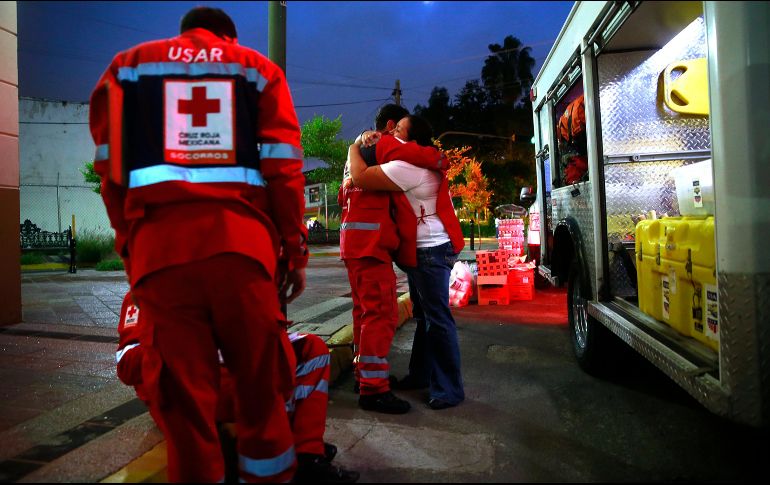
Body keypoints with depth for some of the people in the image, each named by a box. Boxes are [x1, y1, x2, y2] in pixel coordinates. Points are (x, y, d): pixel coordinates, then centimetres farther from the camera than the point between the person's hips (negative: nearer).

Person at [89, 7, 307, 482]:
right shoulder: (258, 68, 20)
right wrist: (295, 250, 9)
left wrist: (129, 247, 16)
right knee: (261, 382, 11)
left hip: (160, 243, 1)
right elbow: (284, 167, 8)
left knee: (182, 392, 6)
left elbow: (113, 169, 13)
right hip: (242, 241, 0)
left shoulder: (128, 65, 23)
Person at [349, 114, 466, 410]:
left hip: (431, 250, -11)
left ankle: (450, 389, 0)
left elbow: (361, 178, -25)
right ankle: (420, 375, 28)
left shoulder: (409, 167, -20)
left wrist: (354, 148, -5)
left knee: (437, 319, -7)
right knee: (423, 315, 16)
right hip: (423, 250, 11)